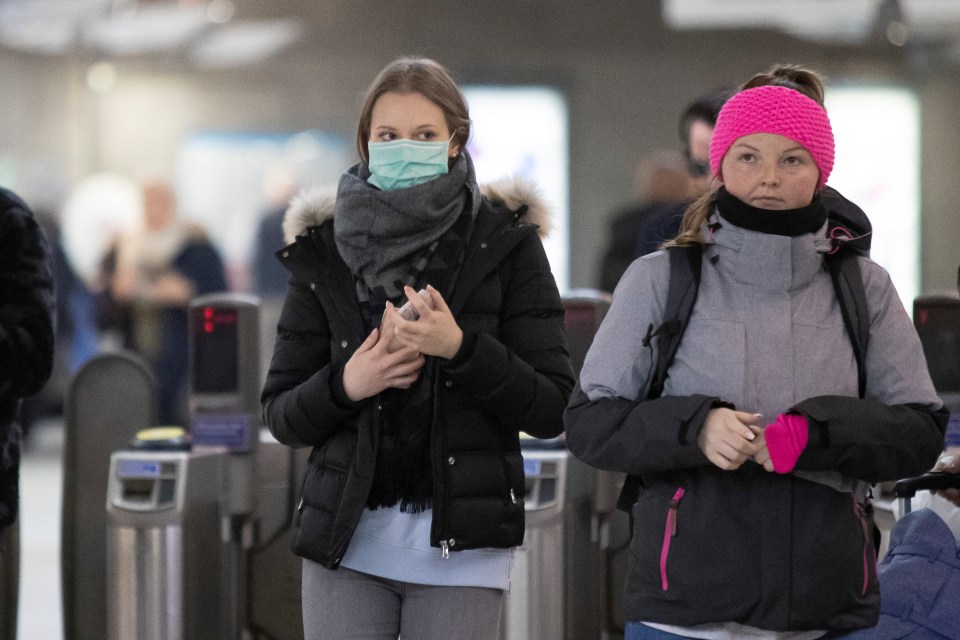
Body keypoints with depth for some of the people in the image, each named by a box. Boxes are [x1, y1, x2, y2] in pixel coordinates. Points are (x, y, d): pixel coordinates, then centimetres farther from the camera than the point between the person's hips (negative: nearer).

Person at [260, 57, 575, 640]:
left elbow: (552, 410, -3)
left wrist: (459, 347, -17)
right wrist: (345, 384, -12)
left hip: (460, 547, -1)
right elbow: (281, 416, 8)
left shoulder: (504, 245, 1)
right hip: (348, 543, 2)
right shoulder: (326, 252, 6)